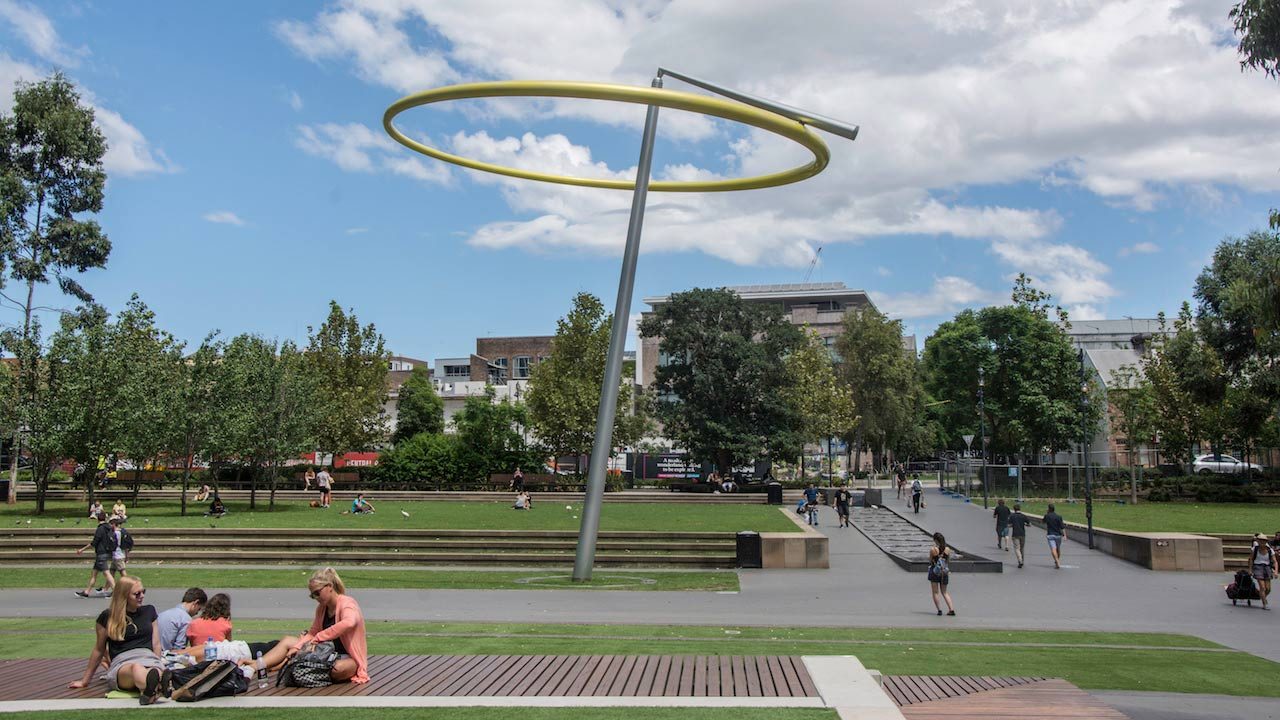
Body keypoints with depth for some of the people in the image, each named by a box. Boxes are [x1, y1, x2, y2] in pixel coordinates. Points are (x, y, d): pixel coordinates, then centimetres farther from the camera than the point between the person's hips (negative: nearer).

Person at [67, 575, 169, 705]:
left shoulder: (149, 611, 19)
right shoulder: (107, 617, 11)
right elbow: (99, 650, 21)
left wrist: (158, 664, 5)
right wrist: (85, 680, 26)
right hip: (122, 663, -2)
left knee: (156, 671, -40)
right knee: (136, 668, -44)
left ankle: (148, 691, -74)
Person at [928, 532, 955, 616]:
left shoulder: (933, 550, -14)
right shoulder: (948, 549, -3)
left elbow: (930, 561, -4)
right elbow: (948, 560, 8)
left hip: (934, 571, -4)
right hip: (944, 572, 4)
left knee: (935, 592, 7)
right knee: (944, 592, 14)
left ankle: (939, 610, 2)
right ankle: (951, 609, 4)